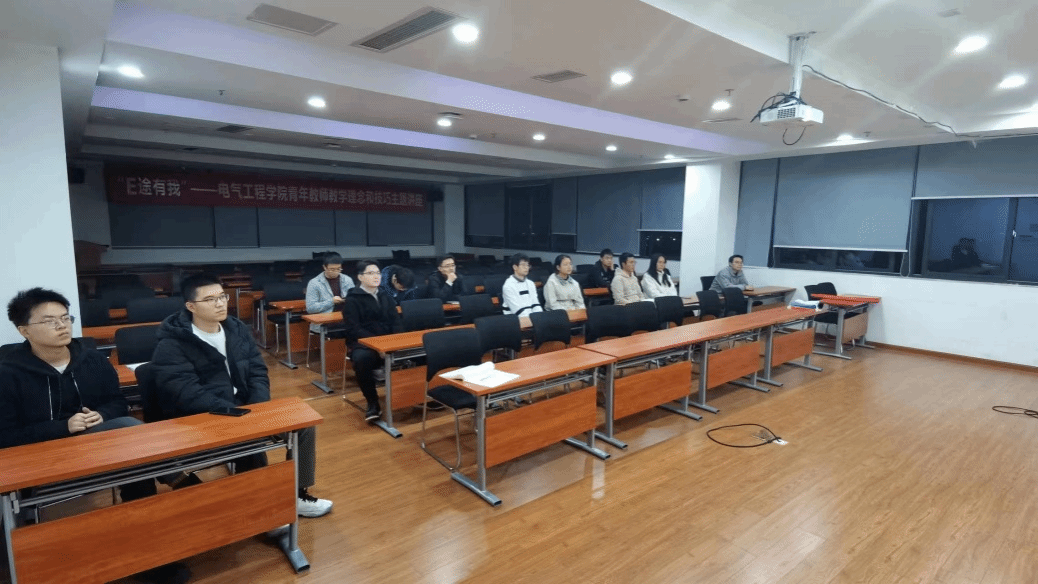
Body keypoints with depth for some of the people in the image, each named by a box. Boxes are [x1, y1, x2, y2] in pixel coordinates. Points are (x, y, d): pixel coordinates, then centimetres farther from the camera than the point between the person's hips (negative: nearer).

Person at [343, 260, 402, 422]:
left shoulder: (386, 297, 15)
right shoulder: (352, 299, 0)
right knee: (361, 359, -38)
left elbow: (396, 323, 10)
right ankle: (372, 403, -18)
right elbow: (354, 329, -11)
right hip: (363, 343, -4)